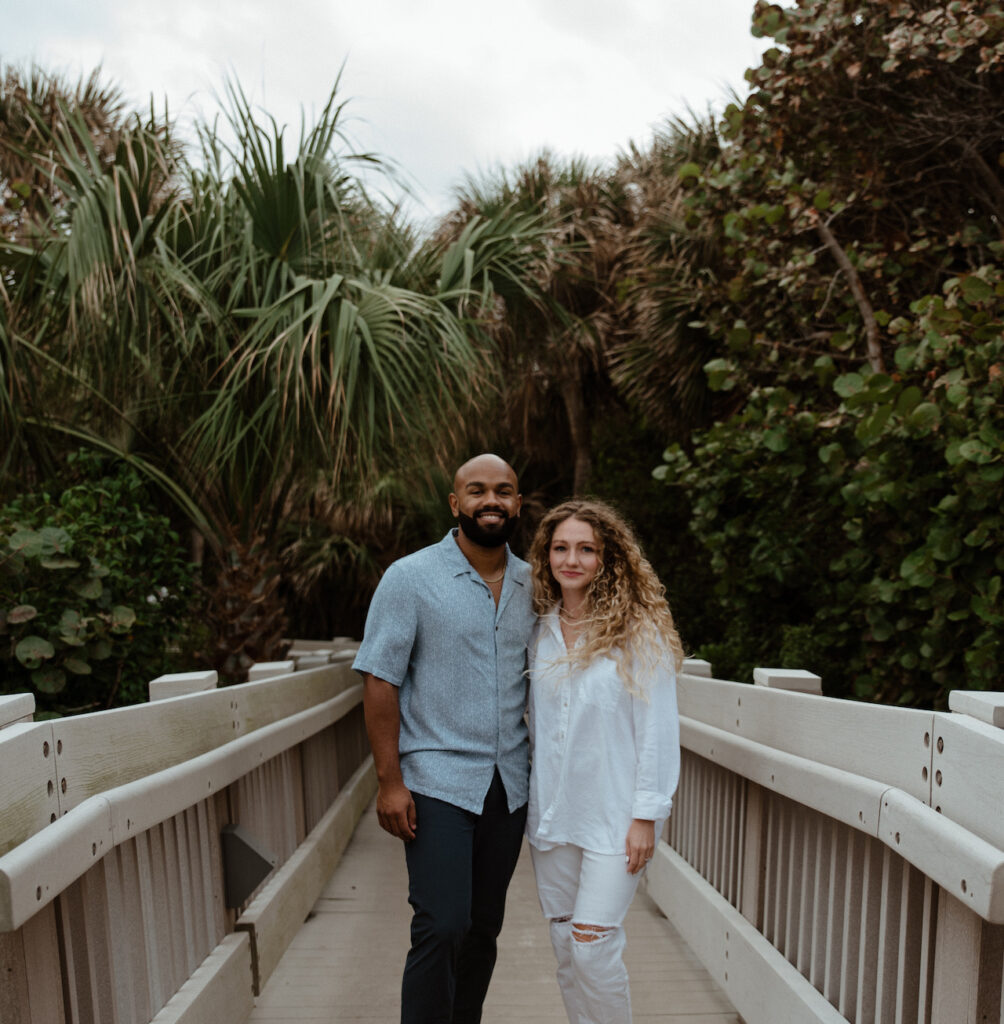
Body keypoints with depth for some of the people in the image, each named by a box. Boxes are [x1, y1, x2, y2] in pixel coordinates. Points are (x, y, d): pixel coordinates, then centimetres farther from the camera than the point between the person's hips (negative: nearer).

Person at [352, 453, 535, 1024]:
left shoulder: (534, 585, 6)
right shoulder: (411, 578, -6)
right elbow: (380, 682, -8)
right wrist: (389, 781, -12)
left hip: (510, 784, 5)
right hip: (437, 780, -4)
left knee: (484, 928, 15)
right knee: (442, 928, -7)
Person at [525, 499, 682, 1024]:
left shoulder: (640, 631, -9)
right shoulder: (541, 631, 5)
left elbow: (657, 728, -9)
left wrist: (647, 814, -12)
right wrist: (530, 802, 12)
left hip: (614, 815, -5)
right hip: (552, 812, 5)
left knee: (593, 947, -4)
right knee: (565, 950, 13)